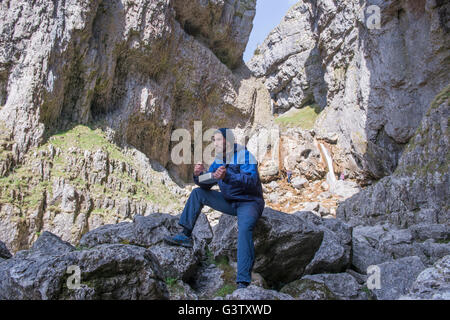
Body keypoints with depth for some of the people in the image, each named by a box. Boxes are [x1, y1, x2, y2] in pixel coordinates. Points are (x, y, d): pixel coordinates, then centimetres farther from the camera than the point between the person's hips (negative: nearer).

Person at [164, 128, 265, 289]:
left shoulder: (244, 155, -15)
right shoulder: (218, 159, 6)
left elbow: (251, 180, -30)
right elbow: (207, 185, 5)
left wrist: (227, 176, -44)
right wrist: (198, 175, -17)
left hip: (249, 202, -7)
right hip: (229, 201, 7)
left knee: (245, 227, -36)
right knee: (197, 193, 2)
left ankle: (243, 282, -38)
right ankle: (185, 236, 2)